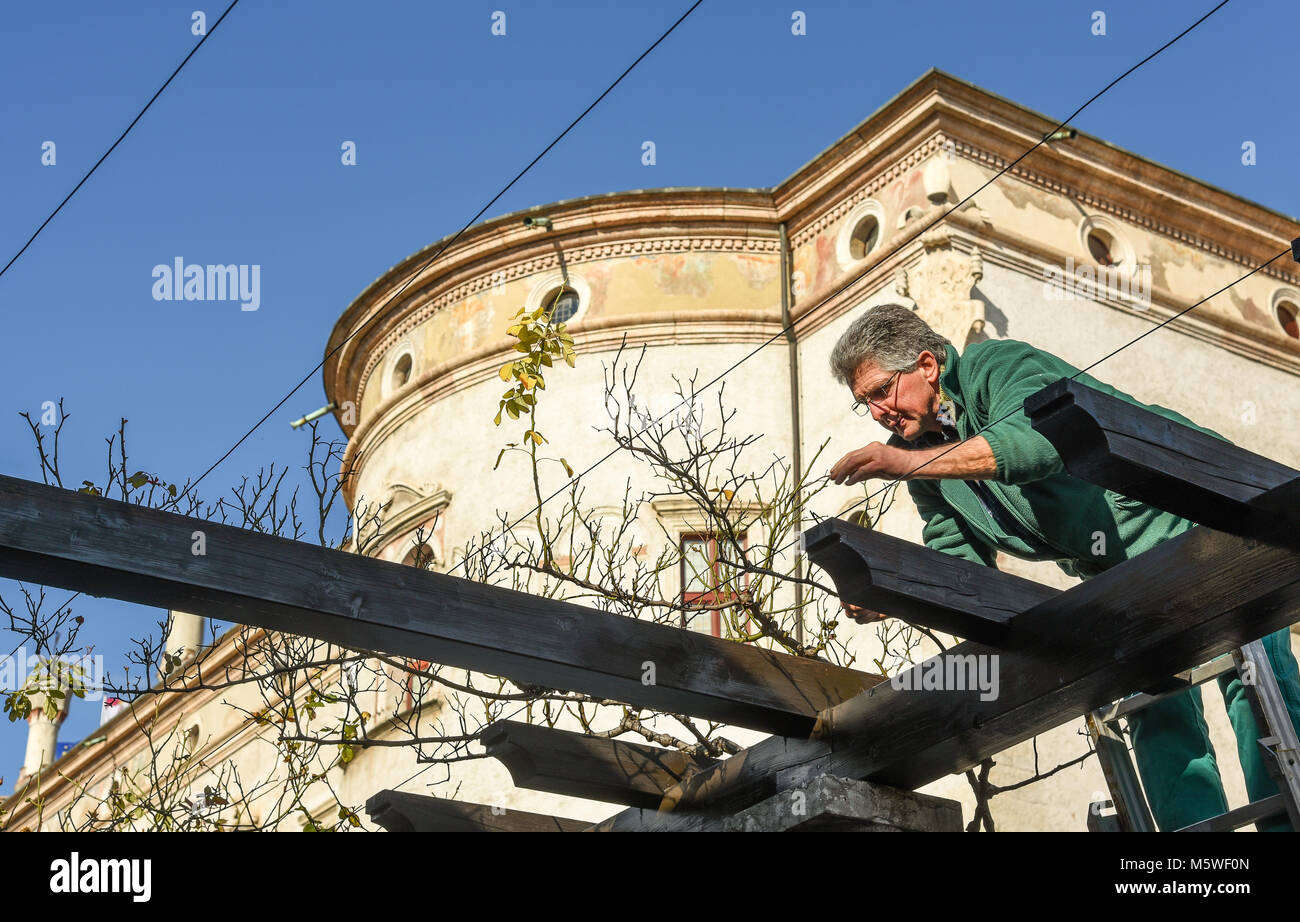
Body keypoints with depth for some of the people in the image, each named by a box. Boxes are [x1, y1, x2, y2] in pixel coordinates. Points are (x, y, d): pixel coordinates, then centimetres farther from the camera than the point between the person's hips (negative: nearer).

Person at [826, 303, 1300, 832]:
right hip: (1122, 576, 7)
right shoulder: (920, 450, 6)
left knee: (1252, 679, -18)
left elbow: (1035, 439, -38)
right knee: (1157, 714, -5)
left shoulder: (997, 365, -16)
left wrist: (909, 463, -43)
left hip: (1191, 521, -7)